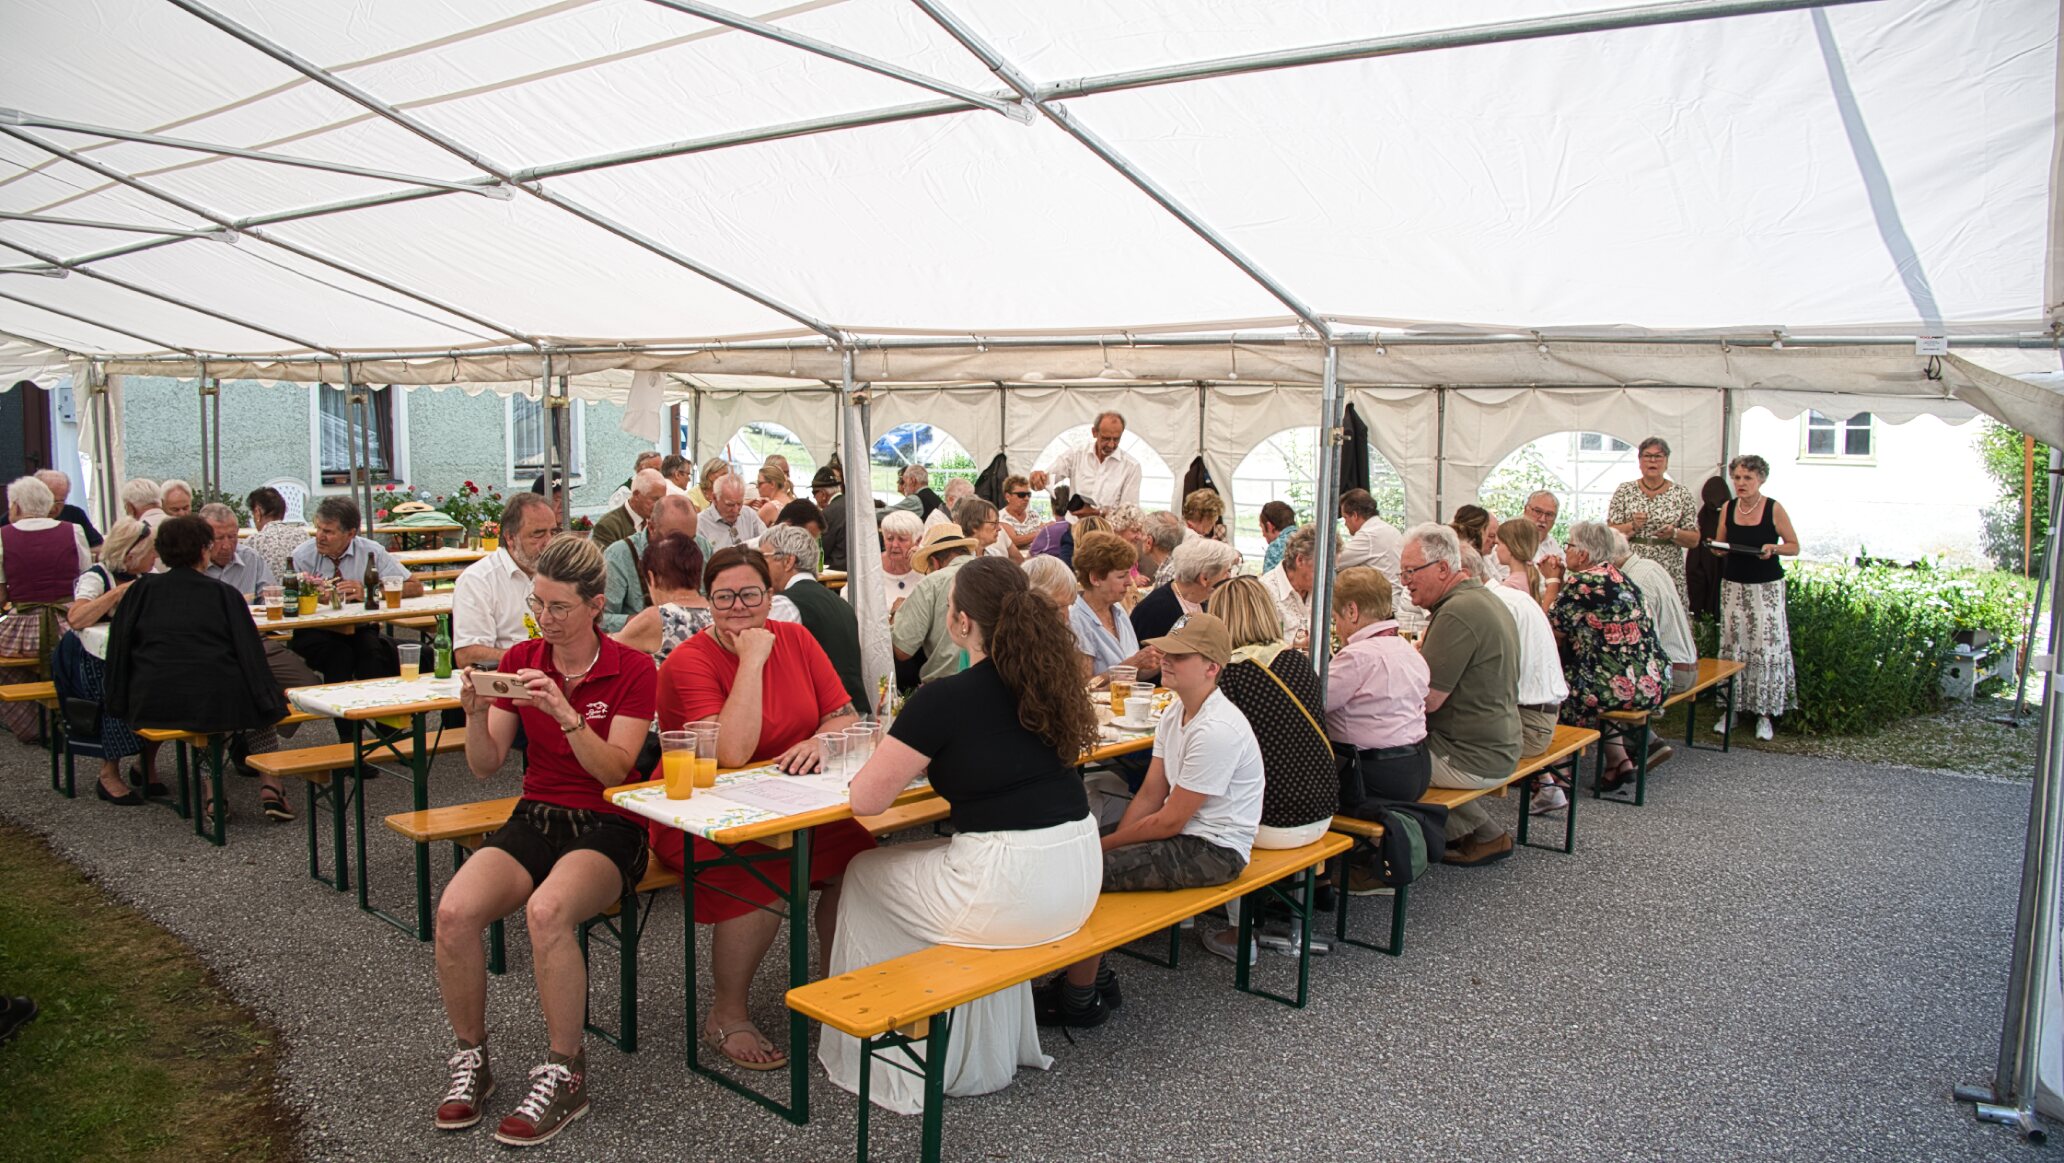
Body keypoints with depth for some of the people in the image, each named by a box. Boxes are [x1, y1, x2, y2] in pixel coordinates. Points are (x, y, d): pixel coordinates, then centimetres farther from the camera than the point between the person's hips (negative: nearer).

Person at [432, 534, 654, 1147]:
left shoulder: (633, 670, -5)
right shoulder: (521, 659, 7)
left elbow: (614, 771, -13)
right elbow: (485, 766, 5)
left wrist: (566, 712, -27)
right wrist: (475, 713, -15)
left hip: (607, 826, -4)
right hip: (535, 816, 4)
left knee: (547, 911, -35)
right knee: (454, 911, -25)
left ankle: (566, 1074, -15)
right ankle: (471, 1059, -1)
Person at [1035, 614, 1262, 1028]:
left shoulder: (1216, 731, -24)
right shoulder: (1176, 714, 6)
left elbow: (1169, 821, -21)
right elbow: (1150, 796, 7)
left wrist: (1104, 846, -11)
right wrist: (1111, 842, -7)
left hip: (1213, 850, -10)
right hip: (1184, 832, 10)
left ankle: (1080, 998, -4)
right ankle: (1095, 974, 11)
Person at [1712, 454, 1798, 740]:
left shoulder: (1774, 509, -5)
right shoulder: (1727, 509, 5)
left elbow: (1794, 546, 2)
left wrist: (1773, 548, -18)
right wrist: (1718, 548, -7)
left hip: (1767, 587, -3)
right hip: (1733, 585, 3)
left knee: (1766, 647, -7)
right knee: (1732, 646, 1)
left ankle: (1764, 713, 1)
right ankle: (1732, 708, 10)